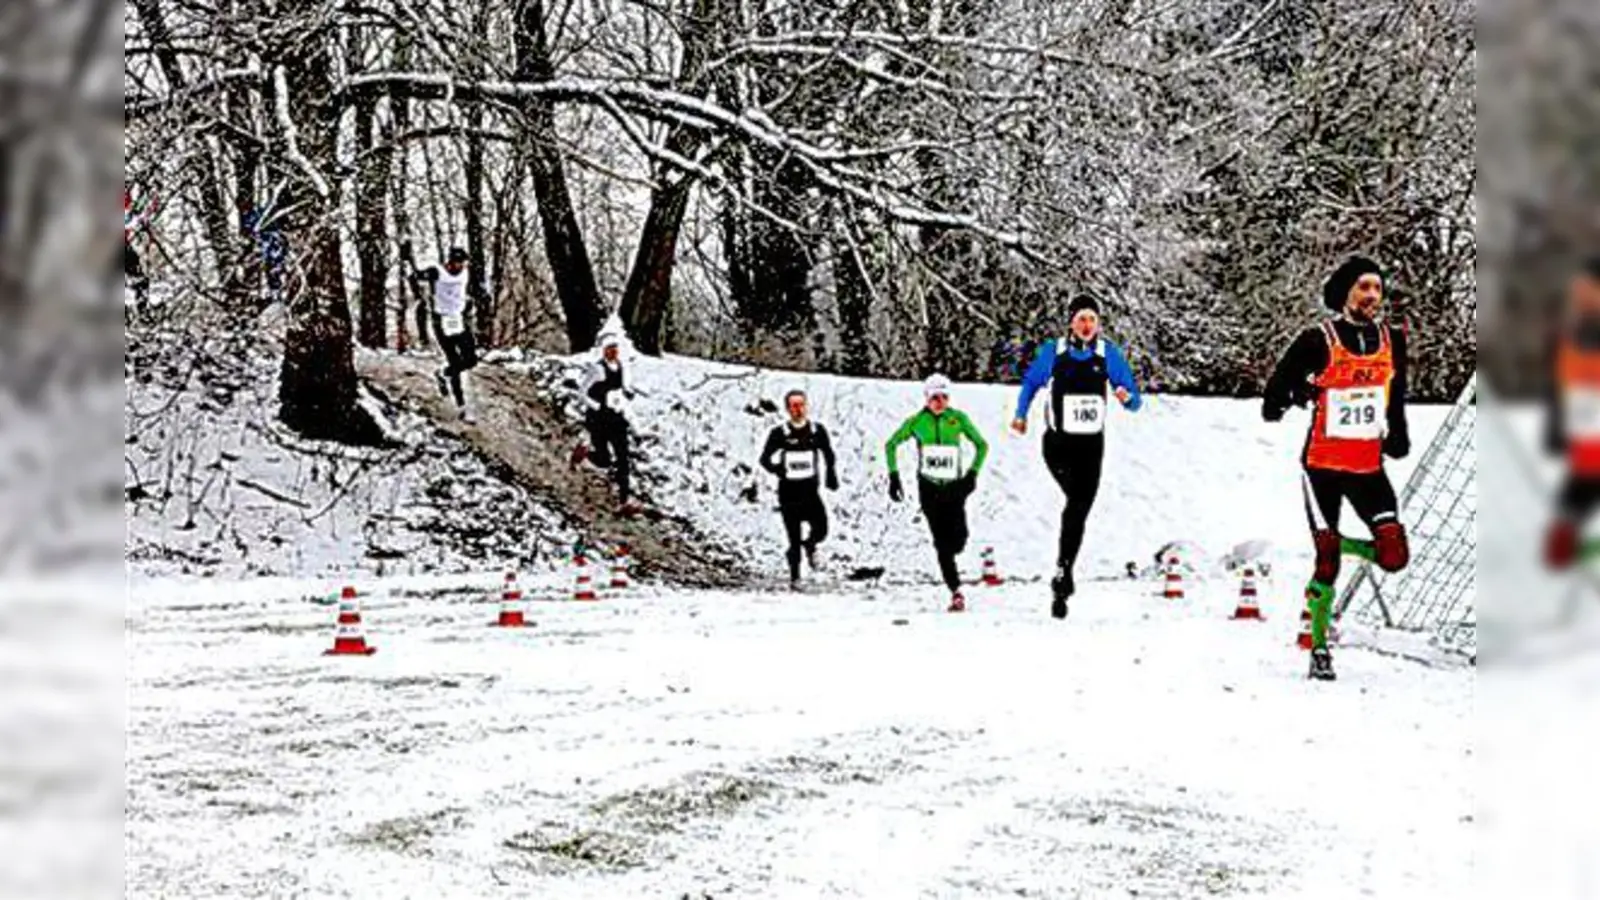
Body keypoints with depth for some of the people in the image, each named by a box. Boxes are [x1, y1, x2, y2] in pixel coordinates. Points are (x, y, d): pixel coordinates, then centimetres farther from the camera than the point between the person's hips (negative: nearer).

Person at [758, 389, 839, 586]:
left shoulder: (817, 431, 4)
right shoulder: (779, 433, -3)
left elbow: (828, 454, 19)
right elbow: (765, 459, 0)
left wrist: (831, 476, 9)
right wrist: (777, 469, -19)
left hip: (810, 491, 2)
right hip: (788, 491, -2)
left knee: (821, 530, -10)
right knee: (794, 538, -2)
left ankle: (809, 545, 25)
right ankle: (794, 575, 12)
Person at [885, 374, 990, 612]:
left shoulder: (958, 419, -1)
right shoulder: (917, 421, -1)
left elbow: (982, 445, 10)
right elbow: (891, 445, 10)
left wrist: (973, 473, 1)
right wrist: (893, 475, 4)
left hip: (954, 486, 0)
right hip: (928, 487, 0)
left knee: (958, 541, -9)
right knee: (942, 543, -7)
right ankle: (956, 593, -4)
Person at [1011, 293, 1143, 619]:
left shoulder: (1109, 354, -3)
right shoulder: (1052, 351, -4)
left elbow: (1135, 402, -3)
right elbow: (1031, 381, 15)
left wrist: (1127, 397, -25)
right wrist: (1020, 414, 9)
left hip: (1091, 446, 2)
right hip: (1058, 444, -2)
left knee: (1078, 513, 4)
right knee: (1077, 502, -24)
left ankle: (1061, 586, 16)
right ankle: (1064, 574, -18)